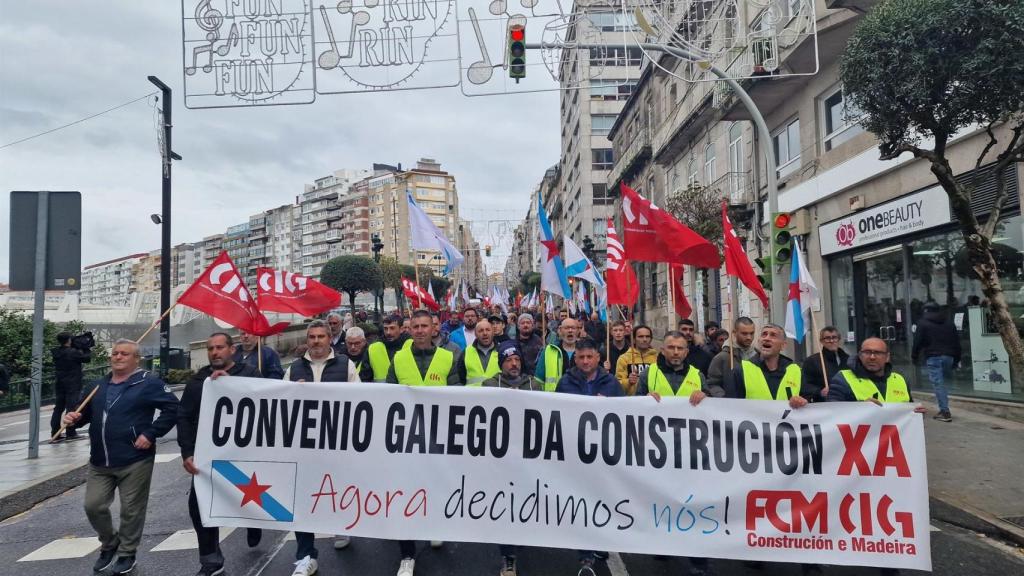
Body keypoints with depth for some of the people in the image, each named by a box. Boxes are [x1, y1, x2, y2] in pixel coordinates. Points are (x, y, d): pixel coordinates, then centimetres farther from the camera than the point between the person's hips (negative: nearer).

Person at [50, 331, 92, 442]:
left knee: (58, 408, 10)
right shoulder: (73, 352, -16)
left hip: (59, 385, 6)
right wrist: (86, 350, 9)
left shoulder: (56, 352, 3)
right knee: (71, 408, 0)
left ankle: (55, 434, 10)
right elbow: (87, 358, -6)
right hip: (73, 385, -6)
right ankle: (70, 433, 4)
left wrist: (78, 349, 10)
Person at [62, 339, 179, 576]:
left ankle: (127, 554, 22)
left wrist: (151, 434, -17)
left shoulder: (148, 382, -9)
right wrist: (74, 418, -1)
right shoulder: (99, 386, 13)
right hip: (99, 461, 6)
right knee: (93, 506, 9)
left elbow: (172, 408, -14)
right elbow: (86, 413, 22)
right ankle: (110, 544, 34)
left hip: (134, 461, -6)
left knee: (131, 510, 4)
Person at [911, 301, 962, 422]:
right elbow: (956, 342, 17)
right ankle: (943, 410, 16)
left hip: (933, 358, -6)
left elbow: (918, 342, -5)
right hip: (948, 357, 6)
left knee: (938, 384, -6)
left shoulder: (923, 323, 0)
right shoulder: (949, 323, 17)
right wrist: (956, 359, 20)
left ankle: (945, 412, -10)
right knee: (942, 383, 16)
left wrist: (914, 357, 4)